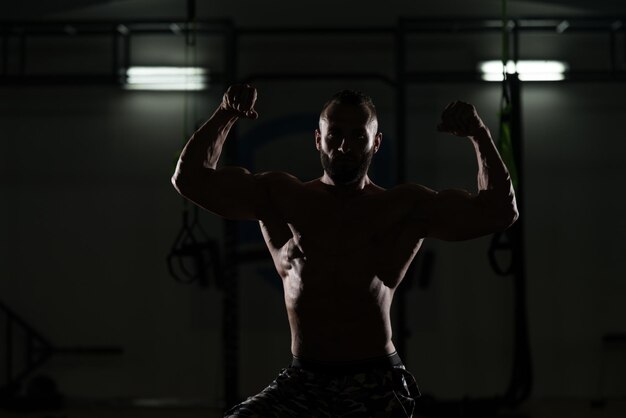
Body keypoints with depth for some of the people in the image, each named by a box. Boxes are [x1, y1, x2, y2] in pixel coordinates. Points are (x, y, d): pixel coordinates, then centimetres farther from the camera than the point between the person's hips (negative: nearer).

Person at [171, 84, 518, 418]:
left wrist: (479, 135, -2)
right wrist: (225, 116, 2)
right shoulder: (281, 197, 11)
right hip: (301, 381, 2)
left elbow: (499, 211, 6)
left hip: (377, 384, -2)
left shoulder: (406, 207, 8)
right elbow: (190, 178, 12)